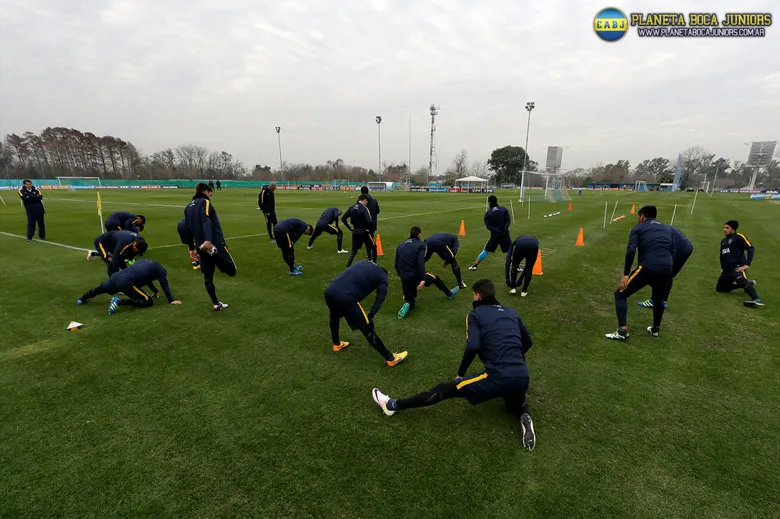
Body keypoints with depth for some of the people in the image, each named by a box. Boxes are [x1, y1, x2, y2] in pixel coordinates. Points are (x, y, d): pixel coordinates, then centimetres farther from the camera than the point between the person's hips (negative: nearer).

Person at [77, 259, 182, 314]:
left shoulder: (144, 262, 32)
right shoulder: (159, 268, 9)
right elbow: (164, 284, 1)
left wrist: (155, 291, 50)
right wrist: (171, 300, 2)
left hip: (117, 276, 9)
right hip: (127, 282, -9)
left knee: (101, 288, 40)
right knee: (148, 302, -5)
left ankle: (82, 299, 61)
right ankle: (119, 302, -13)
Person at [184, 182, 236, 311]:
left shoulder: (188, 207, 19)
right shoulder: (204, 202, -4)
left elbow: (188, 228, 23)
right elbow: (206, 220, -22)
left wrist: (192, 247, 30)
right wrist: (208, 240, -36)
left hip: (201, 247, 8)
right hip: (215, 244, -8)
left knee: (208, 277, 14)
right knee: (231, 271, 1)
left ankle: (217, 304, 19)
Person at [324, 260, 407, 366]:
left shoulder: (362, 263, 29)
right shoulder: (382, 275, 15)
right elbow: (380, 298, 4)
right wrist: (370, 316, 6)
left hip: (329, 291, 6)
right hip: (346, 297, -6)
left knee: (334, 318, 37)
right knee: (368, 330, 7)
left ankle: (337, 344, 59)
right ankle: (391, 358, 21)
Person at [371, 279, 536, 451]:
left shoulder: (476, 314, 2)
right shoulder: (511, 312, 18)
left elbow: (473, 347, -13)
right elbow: (528, 342, 26)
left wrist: (461, 373, 2)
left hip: (499, 376, -5)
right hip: (523, 377, 5)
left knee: (445, 389, 7)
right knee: (516, 405, 39)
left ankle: (394, 405, 13)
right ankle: (525, 418, 4)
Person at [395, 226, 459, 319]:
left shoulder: (400, 246, 13)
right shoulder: (421, 245, -3)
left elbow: (397, 265, 12)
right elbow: (420, 262, -18)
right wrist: (423, 279, -24)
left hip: (404, 280, 4)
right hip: (416, 276, -3)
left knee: (410, 302, 20)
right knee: (435, 278, 27)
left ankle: (407, 305, -14)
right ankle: (449, 293, 44)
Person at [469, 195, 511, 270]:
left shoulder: (487, 213, 3)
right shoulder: (504, 209, 5)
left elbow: (488, 226, -7)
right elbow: (508, 220, -8)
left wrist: (497, 231, -13)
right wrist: (504, 230, -16)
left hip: (494, 235, 0)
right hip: (505, 234, 0)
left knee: (486, 250, 9)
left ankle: (474, 266, 9)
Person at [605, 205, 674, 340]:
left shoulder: (638, 228, 10)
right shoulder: (667, 229, 26)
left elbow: (630, 251, -6)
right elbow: (672, 252, 22)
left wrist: (626, 274, -7)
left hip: (648, 268, -5)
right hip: (667, 268, 5)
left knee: (620, 294, 9)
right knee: (658, 298, 33)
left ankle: (622, 331, -3)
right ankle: (655, 329, 46)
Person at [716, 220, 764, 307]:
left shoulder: (739, 237, -1)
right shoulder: (723, 240, 20)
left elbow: (751, 248, -11)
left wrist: (747, 264, -20)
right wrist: (722, 267, 22)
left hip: (737, 268, -8)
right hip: (727, 270, 8)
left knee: (743, 282, -33)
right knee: (720, 288, 11)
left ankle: (756, 300, -50)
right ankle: (749, 283, 20)